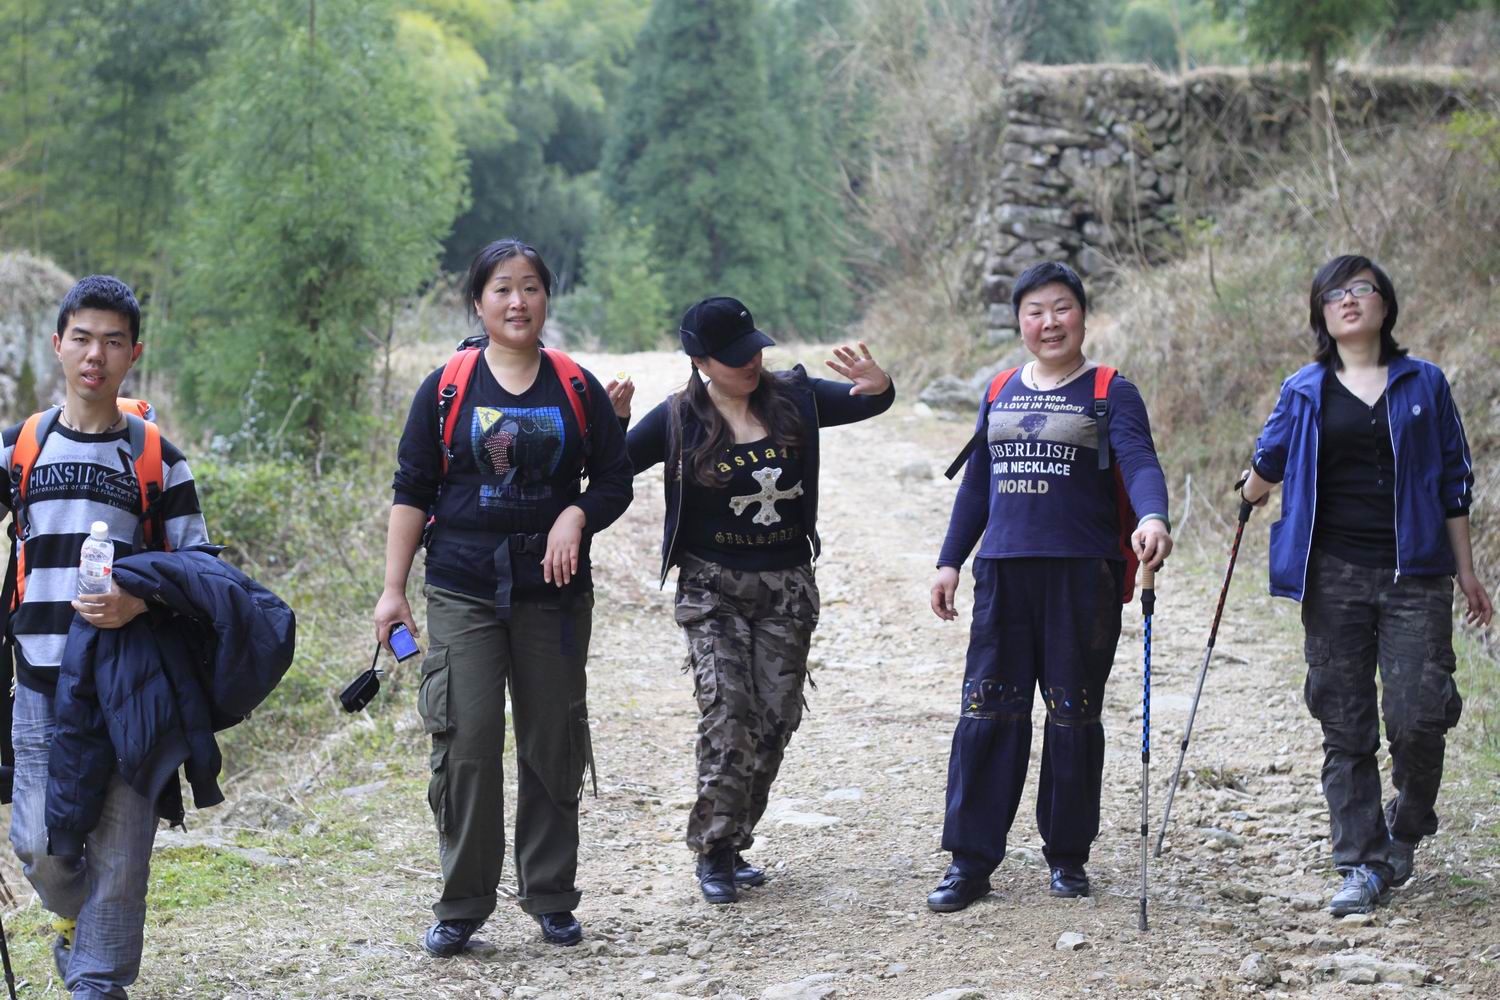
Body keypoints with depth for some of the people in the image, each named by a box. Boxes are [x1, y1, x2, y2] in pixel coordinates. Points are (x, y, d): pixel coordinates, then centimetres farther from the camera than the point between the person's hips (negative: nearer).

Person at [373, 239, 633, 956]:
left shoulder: (578, 389, 7)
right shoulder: (446, 387, 3)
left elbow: (616, 481, 12)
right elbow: (411, 491, 5)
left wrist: (577, 516, -9)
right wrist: (393, 590, -1)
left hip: (554, 591, 2)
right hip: (463, 592, -2)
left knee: (553, 747, 5)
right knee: (466, 743, -8)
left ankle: (551, 899, 17)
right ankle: (461, 908, 1)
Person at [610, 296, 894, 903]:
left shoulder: (793, 398, 2)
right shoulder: (680, 419, -4)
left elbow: (866, 404, 7)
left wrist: (878, 386, -18)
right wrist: (612, 424, -26)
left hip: (786, 585, 3)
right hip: (712, 586, -3)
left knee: (775, 718, 3)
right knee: (727, 715, -15)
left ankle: (733, 845, 16)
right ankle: (714, 852, -6)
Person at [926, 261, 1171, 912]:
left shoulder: (1110, 393, 1)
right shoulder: (1000, 395, 15)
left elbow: (1140, 464, -15)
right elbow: (976, 484, 20)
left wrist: (1152, 518, -34)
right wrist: (950, 561, 16)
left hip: (1083, 572, -3)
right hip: (1003, 572, 3)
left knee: (1074, 716, 4)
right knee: (987, 713, -1)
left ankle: (1068, 853, 17)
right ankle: (971, 859, 3)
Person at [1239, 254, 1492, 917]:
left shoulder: (1424, 384, 7)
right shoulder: (1304, 392, 8)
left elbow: (1452, 484, 9)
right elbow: (1267, 465, 21)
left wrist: (1466, 573, 9)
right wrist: (1255, 488, 3)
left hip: (1414, 576, -1)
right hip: (1333, 578, 1)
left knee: (1416, 718, -10)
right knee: (1345, 727, 1)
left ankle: (1406, 832, 15)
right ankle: (1363, 865, 8)